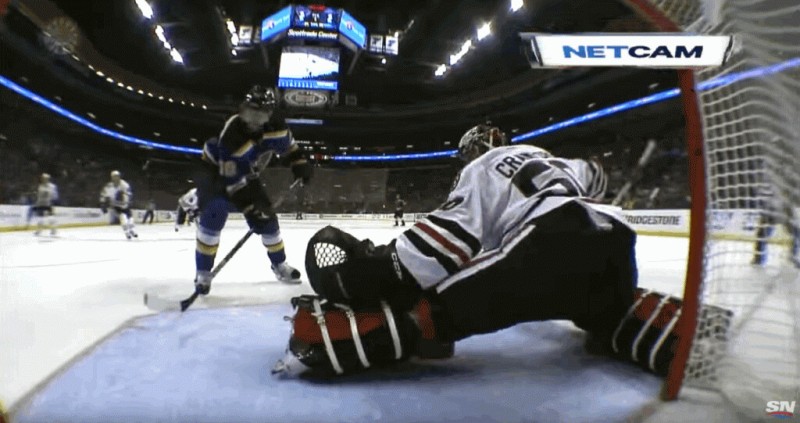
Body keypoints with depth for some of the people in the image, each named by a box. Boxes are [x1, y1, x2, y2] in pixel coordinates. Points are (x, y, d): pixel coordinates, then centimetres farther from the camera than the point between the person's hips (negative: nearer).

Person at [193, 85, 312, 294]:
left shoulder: (275, 125, -21)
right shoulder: (232, 133, -37)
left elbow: (287, 144, 3)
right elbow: (232, 179, -36)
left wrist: (300, 162, -9)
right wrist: (249, 203, -39)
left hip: (245, 174, 5)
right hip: (214, 170, -5)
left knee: (266, 216, 0)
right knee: (214, 213, -29)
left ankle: (279, 264, 22)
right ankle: (203, 272, -16)